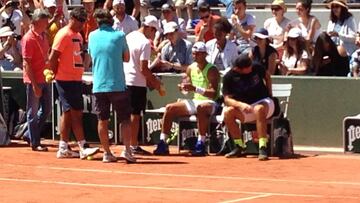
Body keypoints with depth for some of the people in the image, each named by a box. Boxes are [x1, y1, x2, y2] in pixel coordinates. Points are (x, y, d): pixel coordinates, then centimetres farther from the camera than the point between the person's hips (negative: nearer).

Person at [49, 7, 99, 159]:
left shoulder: (78, 35, 15)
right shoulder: (63, 34, -12)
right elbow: (53, 58, -15)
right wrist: (56, 74, -9)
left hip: (76, 80, 9)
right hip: (66, 81, -9)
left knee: (68, 114, 10)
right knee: (76, 113, -10)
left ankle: (63, 149, 14)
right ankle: (83, 148, -11)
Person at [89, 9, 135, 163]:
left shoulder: (92, 36, 4)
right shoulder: (119, 36, -4)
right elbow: (126, 58, 5)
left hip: (98, 85, 2)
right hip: (117, 85, -2)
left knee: (102, 121, 8)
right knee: (124, 119, 5)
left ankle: (107, 153, 8)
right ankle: (126, 150, -7)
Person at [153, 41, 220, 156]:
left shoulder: (211, 70, -11)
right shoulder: (191, 68, 10)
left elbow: (214, 94, -21)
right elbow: (187, 87, 17)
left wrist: (195, 89, -31)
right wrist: (184, 89, -8)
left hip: (209, 103, -7)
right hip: (195, 101, 7)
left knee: (201, 107, -41)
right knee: (170, 108, -6)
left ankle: (201, 144, -40)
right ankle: (162, 144, -10)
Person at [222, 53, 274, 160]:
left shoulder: (256, 68, -9)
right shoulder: (229, 77, -12)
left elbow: (267, 77, 14)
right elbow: (227, 99, -14)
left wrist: (270, 94, 7)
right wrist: (240, 105, -32)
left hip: (262, 102, -2)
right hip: (244, 111, 2)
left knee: (259, 109, -37)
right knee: (228, 111, -27)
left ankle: (262, 148, -40)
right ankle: (239, 147, -17)